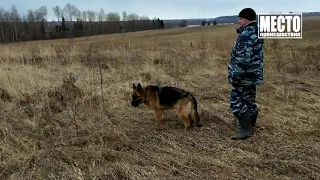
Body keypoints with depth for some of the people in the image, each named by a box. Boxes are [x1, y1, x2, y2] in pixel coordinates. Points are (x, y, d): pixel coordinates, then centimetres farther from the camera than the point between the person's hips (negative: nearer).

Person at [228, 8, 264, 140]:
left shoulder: (246, 35, -21)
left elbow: (243, 58, -27)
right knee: (249, 99, 22)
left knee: (237, 101, -6)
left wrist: (235, 75, -24)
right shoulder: (256, 32, 13)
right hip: (253, 73, 10)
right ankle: (251, 122, 38)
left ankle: (245, 130, -3)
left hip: (244, 75, -10)